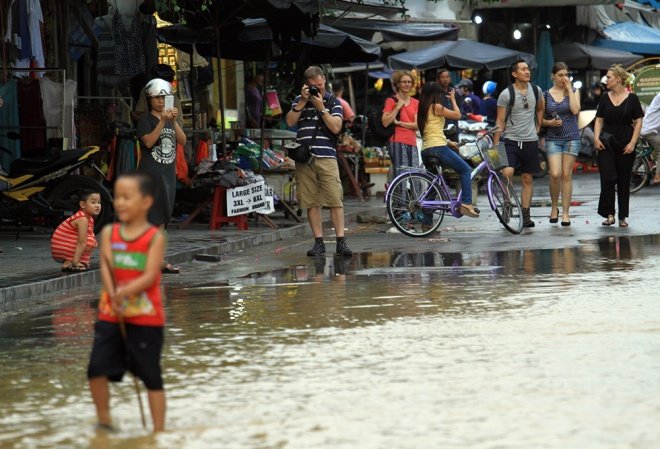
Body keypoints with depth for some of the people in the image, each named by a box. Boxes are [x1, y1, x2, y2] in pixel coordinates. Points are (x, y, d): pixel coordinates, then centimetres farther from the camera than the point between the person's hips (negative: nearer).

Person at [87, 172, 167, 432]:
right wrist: (113, 296, -22)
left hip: (146, 317, -3)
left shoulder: (154, 237, -7)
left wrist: (126, 292, -28)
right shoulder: (109, 233, 4)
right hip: (110, 315, 3)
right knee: (97, 369, -4)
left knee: (151, 376, 3)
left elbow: (150, 276, -15)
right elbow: (106, 267, -6)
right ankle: (104, 421, 15)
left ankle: (159, 431, 12)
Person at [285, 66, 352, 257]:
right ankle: (319, 242, 5)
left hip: (326, 157, -2)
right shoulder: (299, 100, 15)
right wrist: (303, 101, -5)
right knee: (311, 202, 2)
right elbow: (290, 121, 2)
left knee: (335, 200, -10)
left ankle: (341, 241, -10)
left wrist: (321, 108, -8)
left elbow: (336, 127, -4)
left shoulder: (333, 102, 8)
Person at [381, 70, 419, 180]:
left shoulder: (415, 103, 15)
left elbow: (417, 125, 4)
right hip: (397, 142, -5)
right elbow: (385, 123, -9)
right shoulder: (391, 101, 2)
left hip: (412, 143, 5)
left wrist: (400, 123, -7)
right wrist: (397, 107, -10)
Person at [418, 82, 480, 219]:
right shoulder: (436, 107, -6)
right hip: (438, 147, -8)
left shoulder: (422, 109, 18)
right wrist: (453, 99, 16)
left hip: (425, 150, 8)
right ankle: (466, 203, -10)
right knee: (465, 170, 5)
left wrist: (450, 142, 26)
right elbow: (457, 114, 1)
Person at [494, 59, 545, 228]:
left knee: (527, 179, 7)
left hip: (530, 141, 4)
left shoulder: (536, 90, 4)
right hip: (511, 140, -4)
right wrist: (495, 145, -8)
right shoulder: (506, 94, -7)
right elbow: (500, 122, -5)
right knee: (507, 173, -23)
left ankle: (525, 215, 13)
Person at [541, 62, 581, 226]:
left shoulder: (573, 91, 5)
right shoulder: (546, 95, 5)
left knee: (566, 175, -1)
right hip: (553, 138, 0)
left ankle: (565, 213, 4)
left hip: (571, 137, 0)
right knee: (555, 174, -13)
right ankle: (554, 207, 9)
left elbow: (575, 110, -12)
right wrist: (550, 122, -11)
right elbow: (540, 119, 10)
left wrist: (569, 89, -9)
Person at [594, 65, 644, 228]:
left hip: (625, 145, -2)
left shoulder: (631, 98, -1)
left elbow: (638, 122, -1)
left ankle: (623, 217, 11)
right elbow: (599, 119, 9)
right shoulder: (605, 98, 7)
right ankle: (609, 214, -5)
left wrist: (633, 143, -9)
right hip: (607, 145, 2)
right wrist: (596, 137, -7)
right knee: (607, 179, -10)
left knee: (624, 181, 4)